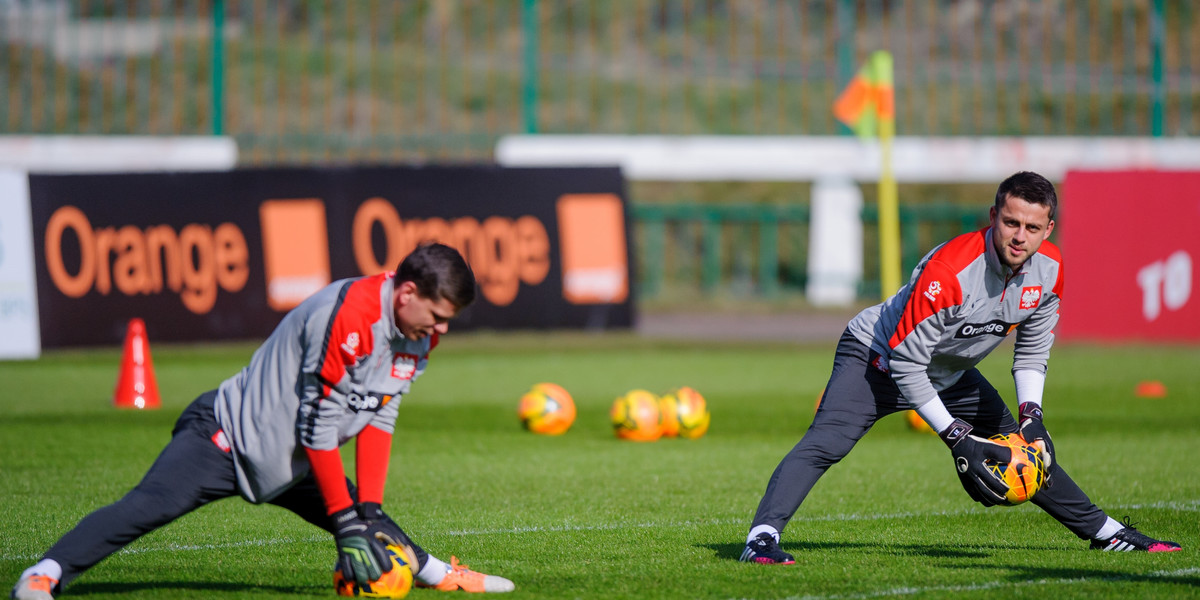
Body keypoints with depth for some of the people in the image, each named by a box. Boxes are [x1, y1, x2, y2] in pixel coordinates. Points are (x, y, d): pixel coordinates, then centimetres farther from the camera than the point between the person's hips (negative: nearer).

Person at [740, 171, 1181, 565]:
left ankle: (1105, 533, 27)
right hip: (879, 356, -7)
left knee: (1026, 448, 11)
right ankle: (762, 538, -37)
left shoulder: (1048, 270, -15)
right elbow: (905, 365, -30)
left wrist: (1031, 416, -13)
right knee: (825, 444, -29)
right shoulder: (949, 271, -36)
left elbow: (1033, 351, 3)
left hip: (952, 371, 7)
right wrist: (958, 438, -30)